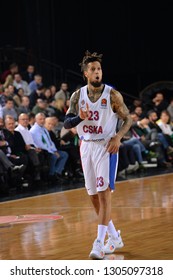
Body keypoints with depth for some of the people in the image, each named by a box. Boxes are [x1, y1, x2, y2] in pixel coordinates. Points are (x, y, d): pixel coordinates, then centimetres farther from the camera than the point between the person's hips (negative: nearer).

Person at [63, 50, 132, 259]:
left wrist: (118, 137, -18)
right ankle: (114, 237, 25)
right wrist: (80, 117, -22)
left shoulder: (112, 95, -8)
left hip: (107, 146, -5)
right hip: (87, 146, 5)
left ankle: (99, 243, -14)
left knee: (104, 194, -14)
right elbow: (66, 123, -1)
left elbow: (127, 119, -1)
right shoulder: (78, 96, 1)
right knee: (94, 196, 9)